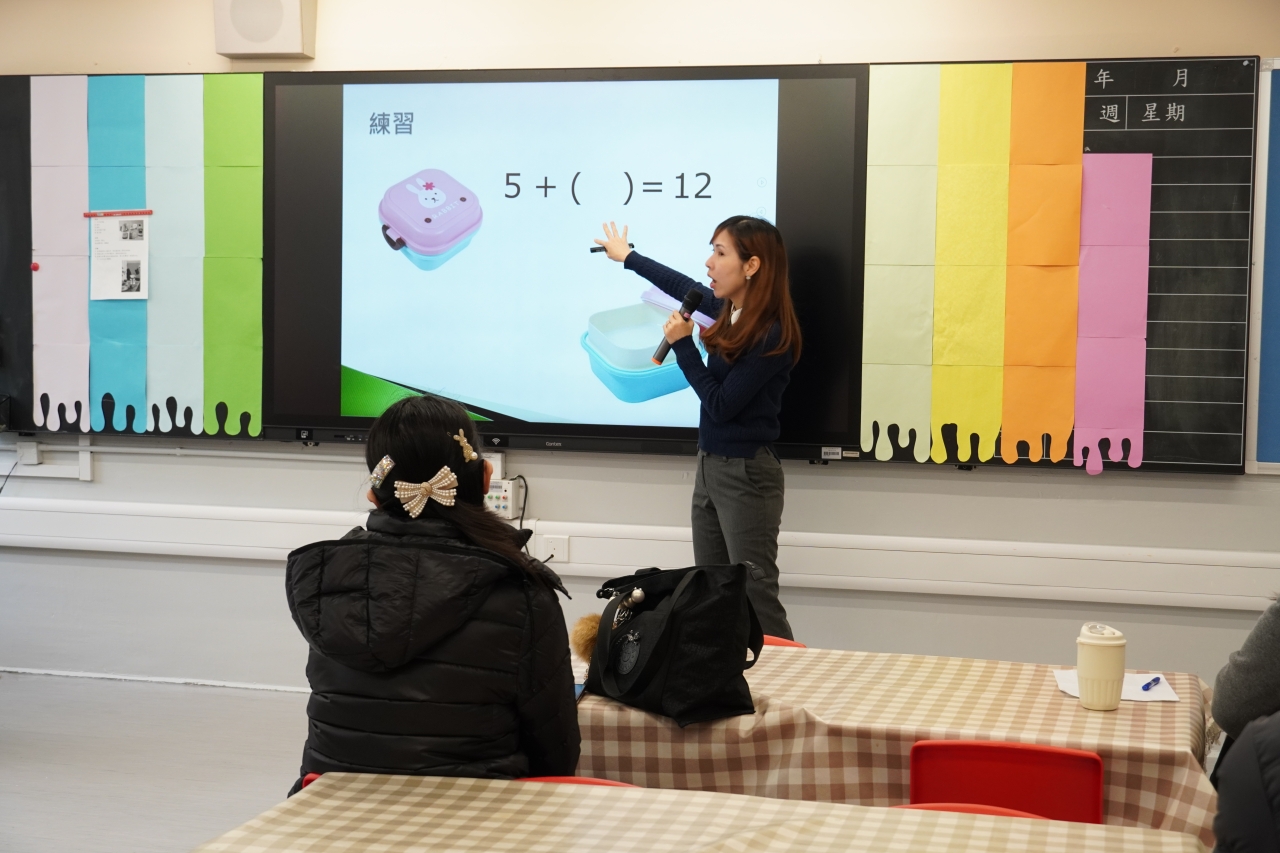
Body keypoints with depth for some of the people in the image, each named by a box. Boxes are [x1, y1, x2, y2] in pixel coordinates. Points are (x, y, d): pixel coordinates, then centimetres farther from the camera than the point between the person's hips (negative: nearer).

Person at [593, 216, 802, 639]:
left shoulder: (772, 336, -19)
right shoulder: (730, 312, 4)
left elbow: (721, 405, -18)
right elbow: (685, 288, 24)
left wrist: (682, 344, -13)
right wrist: (627, 257, 37)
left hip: (747, 474, -9)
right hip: (710, 465, 9)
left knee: (756, 596, -8)